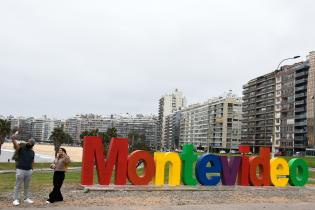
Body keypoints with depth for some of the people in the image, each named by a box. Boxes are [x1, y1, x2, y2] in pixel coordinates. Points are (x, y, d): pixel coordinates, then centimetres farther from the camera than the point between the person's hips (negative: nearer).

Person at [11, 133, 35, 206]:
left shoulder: (32, 152, 9)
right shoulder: (21, 147, -6)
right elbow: (14, 143, -22)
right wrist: (13, 137, -37)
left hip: (29, 171, 5)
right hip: (20, 170, -5)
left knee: (27, 186, 13)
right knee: (17, 186, 0)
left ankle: (26, 198, 22)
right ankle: (16, 199, 8)